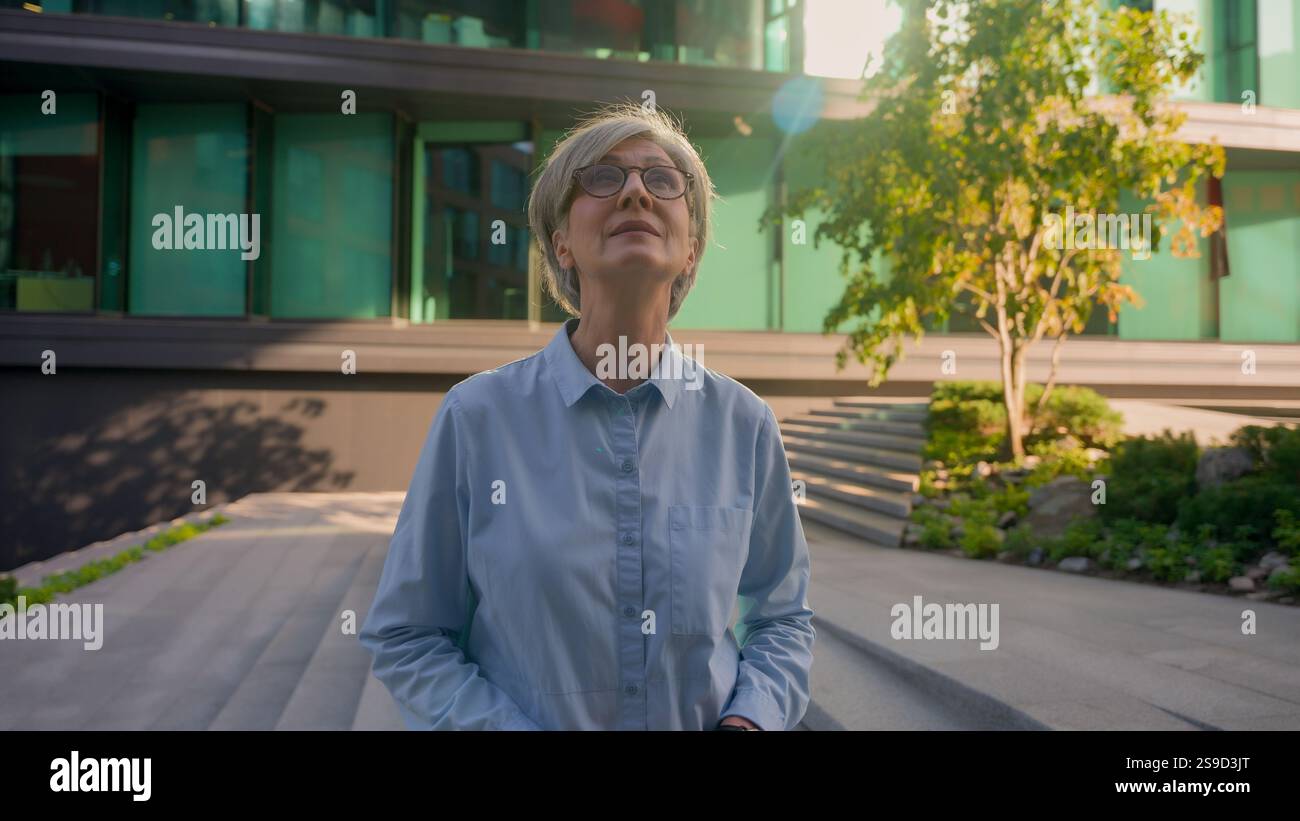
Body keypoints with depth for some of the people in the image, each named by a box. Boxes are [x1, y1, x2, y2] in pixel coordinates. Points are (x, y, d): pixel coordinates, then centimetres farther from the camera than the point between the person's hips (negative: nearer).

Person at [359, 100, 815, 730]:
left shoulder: (743, 424, -8)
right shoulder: (477, 416, -13)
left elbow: (781, 617, 3)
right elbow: (406, 639, -8)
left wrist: (748, 719, -14)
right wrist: (506, 725, -19)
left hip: (709, 720, 2)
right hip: (522, 718, -1)